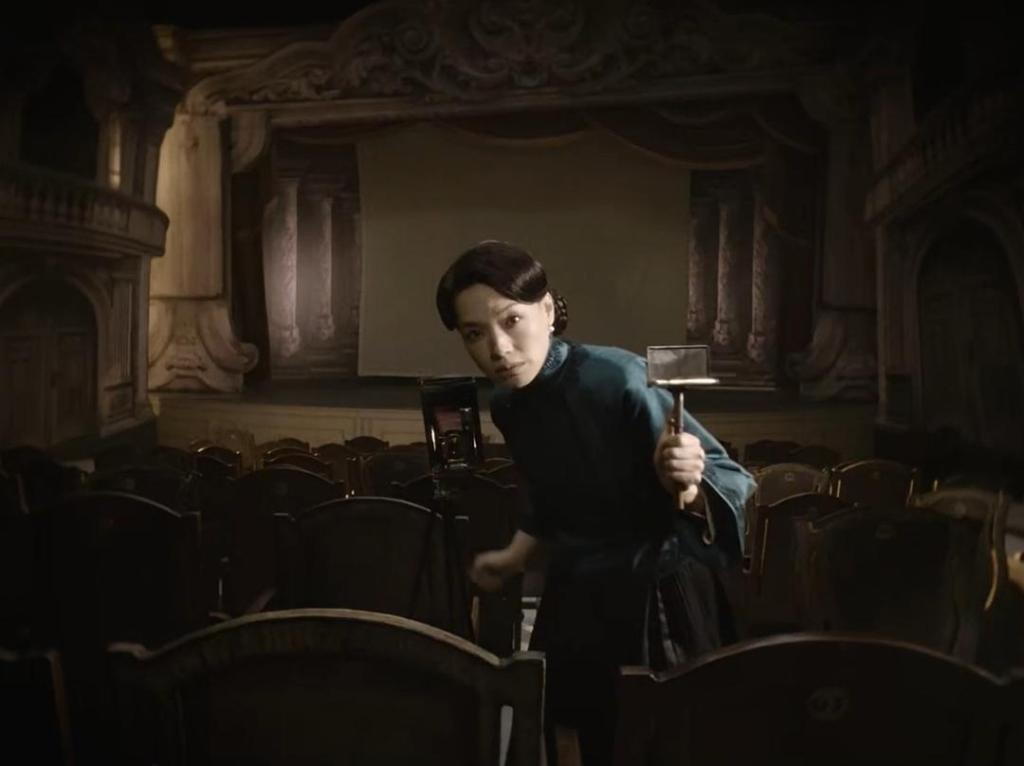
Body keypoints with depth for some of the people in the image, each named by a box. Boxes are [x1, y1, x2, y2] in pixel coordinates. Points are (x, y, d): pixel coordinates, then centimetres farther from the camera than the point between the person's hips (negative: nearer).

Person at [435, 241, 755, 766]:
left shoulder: (619, 379, -23)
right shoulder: (505, 406, -1)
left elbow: (732, 485, -21)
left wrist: (686, 485, -40)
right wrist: (515, 558, 17)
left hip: (657, 602, -6)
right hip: (574, 604, 6)